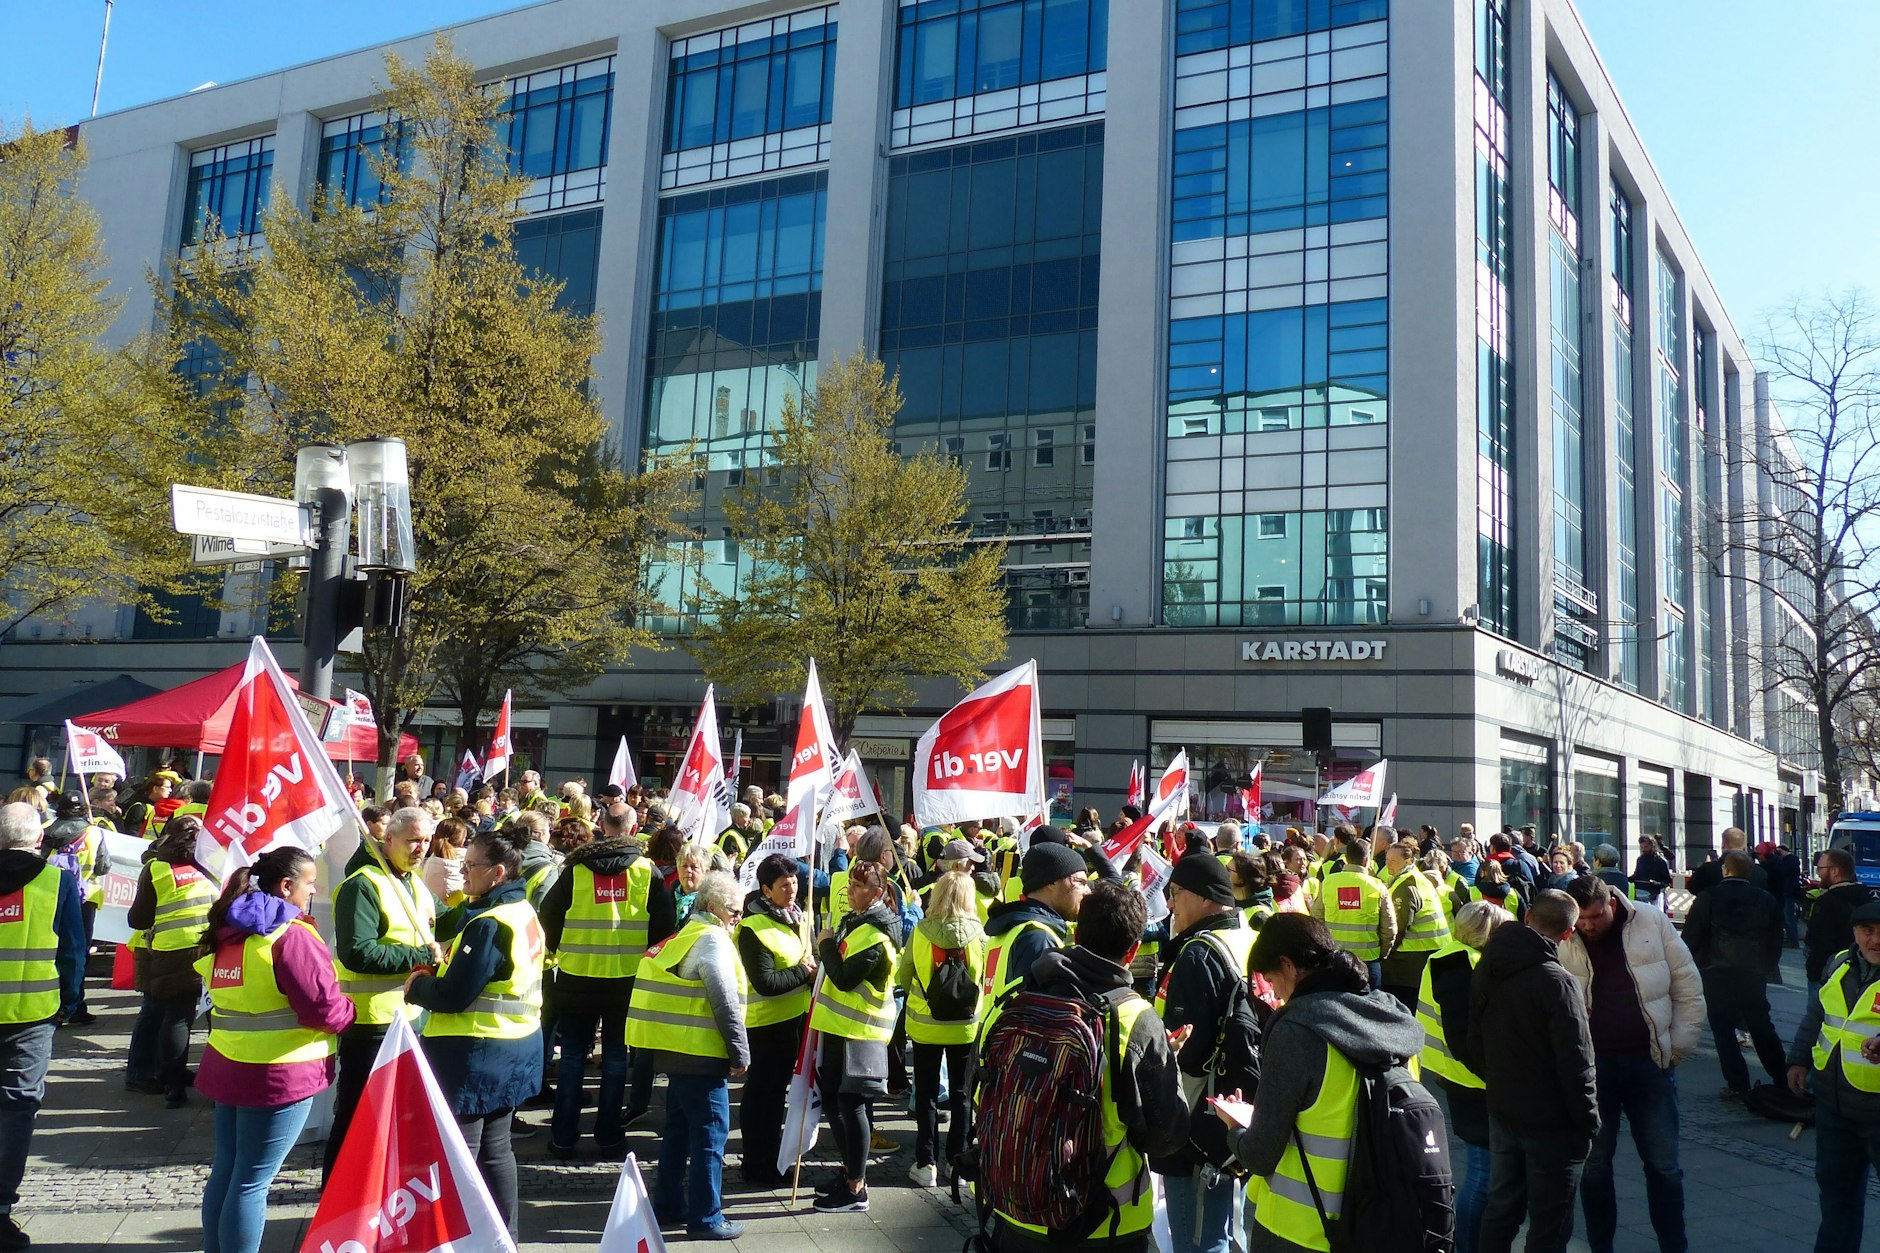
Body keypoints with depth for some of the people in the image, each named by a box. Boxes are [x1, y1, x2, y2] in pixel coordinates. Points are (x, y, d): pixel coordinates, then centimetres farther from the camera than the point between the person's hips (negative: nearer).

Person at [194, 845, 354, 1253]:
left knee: (225, 1170, 17)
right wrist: (351, 1011, -3)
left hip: (227, 1064, 8)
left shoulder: (227, 931, 8)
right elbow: (324, 1008, -20)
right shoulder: (291, 937, -19)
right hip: (278, 1075, -8)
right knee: (252, 1182, 0)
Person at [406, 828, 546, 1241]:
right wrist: (432, 978, 3)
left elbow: (453, 996, -22)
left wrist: (415, 986, -5)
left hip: (475, 1051, -9)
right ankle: (503, 1235, 27)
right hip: (515, 1046, 9)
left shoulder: (488, 925, -22)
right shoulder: (522, 912, 7)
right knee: (495, 1146, 18)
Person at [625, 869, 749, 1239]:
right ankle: (706, 1218, 3)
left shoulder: (686, 935, 16)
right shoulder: (713, 940, -14)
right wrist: (740, 1053, -12)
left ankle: (668, 1204, 27)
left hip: (675, 1051, 10)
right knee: (710, 1133, -2)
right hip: (701, 1054, -10)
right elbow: (726, 1003, -18)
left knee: (679, 1129, 18)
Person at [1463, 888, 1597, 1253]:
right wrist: (1588, 1122, -8)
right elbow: (1576, 1062, -20)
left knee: (1500, 1209, 20)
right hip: (1552, 1121, -6)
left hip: (1502, 1112, 7)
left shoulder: (1485, 971, 0)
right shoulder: (1556, 983, -23)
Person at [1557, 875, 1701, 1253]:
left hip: (1648, 1062, 0)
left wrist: (1680, 1044, 2)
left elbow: (1688, 986, 3)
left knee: (1663, 1164, 9)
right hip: (1590, 1063, 0)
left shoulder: (1652, 923, -6)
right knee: (1593, 1164, 10)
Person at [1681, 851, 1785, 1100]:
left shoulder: (1707, 899, -7)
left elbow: (1690, 939, -6)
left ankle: (1737, 1086, 2)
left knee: (1723, 1030, 2)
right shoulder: (1766, 901, 5)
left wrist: (1698, 967, 7)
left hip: (1716, 976, -4)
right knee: (1762, 1028, 16)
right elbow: (1776, 942, 11)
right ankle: (1782, 1080, 22)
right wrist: (1766, 969, 21)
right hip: (1754, 975, 4)